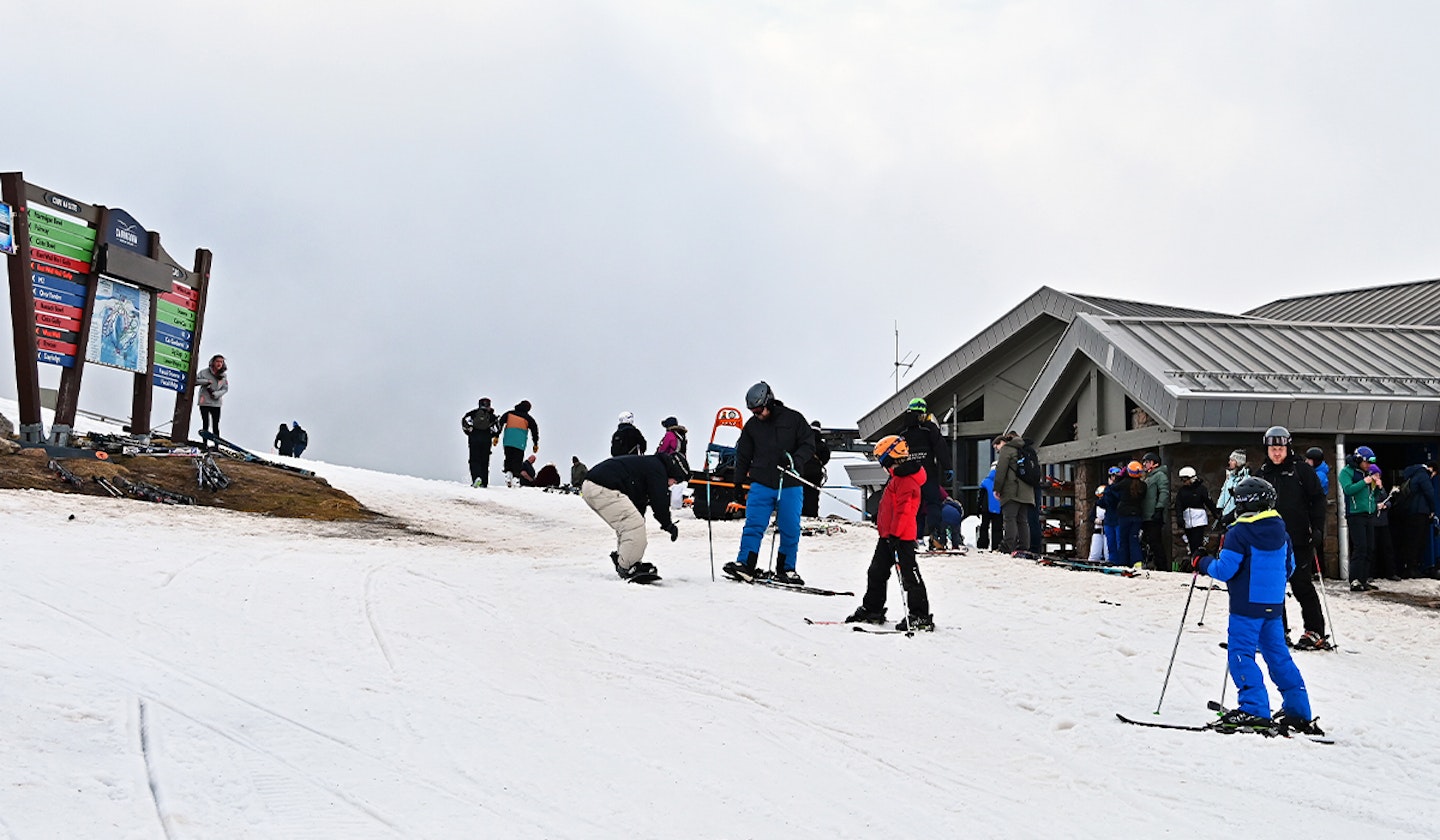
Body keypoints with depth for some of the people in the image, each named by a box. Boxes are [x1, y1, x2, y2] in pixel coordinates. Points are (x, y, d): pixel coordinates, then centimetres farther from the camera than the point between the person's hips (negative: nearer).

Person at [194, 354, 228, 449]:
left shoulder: (224, 375, 0)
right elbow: (195, 381, -5)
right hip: (204, 402, -1)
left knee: (215, 425, 1)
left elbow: (225, 388, 4)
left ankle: (216, 445, 4)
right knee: (206, 424, 3)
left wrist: (216, 394, -13)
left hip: (216, 403, 1)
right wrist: (206, 381, -18)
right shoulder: (205, 372, -5)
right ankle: (205, 444, 10)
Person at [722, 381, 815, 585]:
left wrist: (795, 461, -18)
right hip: (761, 485, 1)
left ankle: (786, 569, 13)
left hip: (789, 486, -1)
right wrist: (738, 484, 14)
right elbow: (742, 457, 17)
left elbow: (808, 444, 1)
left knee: (790, 529, 1)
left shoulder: (793, 419, 2)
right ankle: (745, 564, -8)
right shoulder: (751, 425, 9)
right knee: (753, 525, -8)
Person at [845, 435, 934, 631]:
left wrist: (894, 534, -26)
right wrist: (881, 524, 30)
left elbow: (903, 511, -24)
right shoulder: (898, 477, 16)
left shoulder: (907, 481, -18)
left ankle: (921, 617, -2)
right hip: (889, 535, 11)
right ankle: (871, 610, 26)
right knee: (876, 572, 15)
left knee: (909, 575, -6)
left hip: (901, 536, -11)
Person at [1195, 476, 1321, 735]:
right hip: (1274, 605, 7)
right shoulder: (1280, 531, 9)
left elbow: (1225, 570, -16)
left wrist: (1203, 564, 2)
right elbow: (1290, 567, 17)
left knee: (1240, 654, -4)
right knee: (1278, 655, 13)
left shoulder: (1239, 532, -13)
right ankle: (1298, 711, 15)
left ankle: (1254, 709, -14)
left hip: (1247, 605, -7)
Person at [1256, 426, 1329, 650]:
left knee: (1302, 585, -4)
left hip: (1298, 539, -5)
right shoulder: (1263, 473, 12)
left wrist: (1317, 527, -12)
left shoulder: (1301, 469, -2)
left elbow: (1317, 498, -3)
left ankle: (1316, 633, 3)